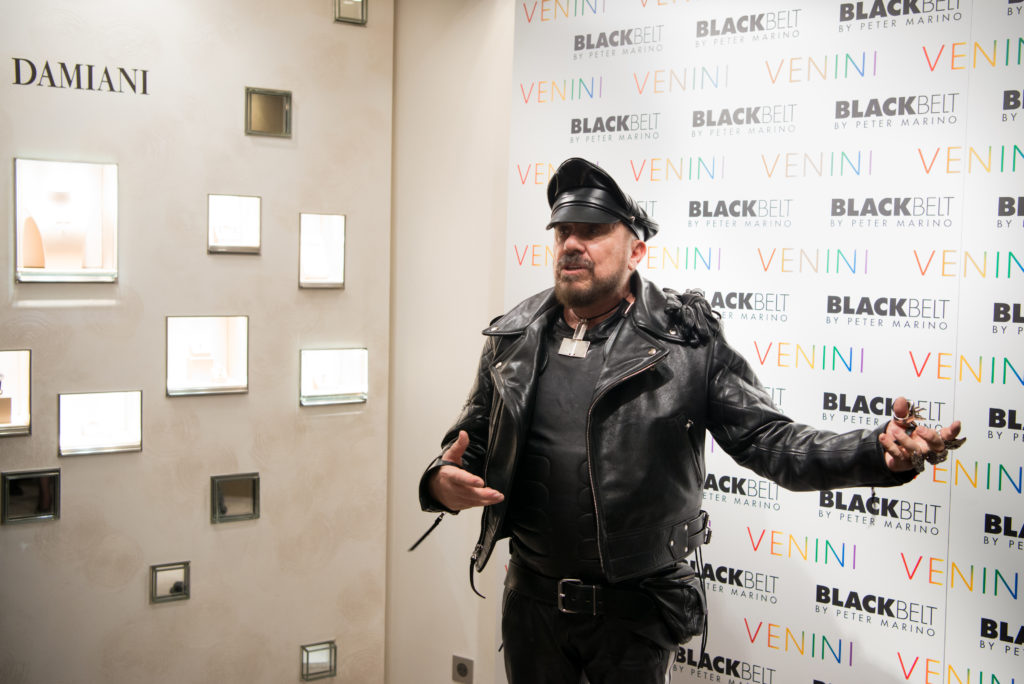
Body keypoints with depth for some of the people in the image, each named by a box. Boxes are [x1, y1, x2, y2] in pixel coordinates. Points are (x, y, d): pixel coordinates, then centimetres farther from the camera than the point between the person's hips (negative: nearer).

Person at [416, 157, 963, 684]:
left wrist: (881, 454, -25)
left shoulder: (686, 341, -8)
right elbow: (471, 441, 10)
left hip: (636, 609, -2)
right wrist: (442, 481, -13)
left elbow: (770, 440, -10)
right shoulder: (513, 340, 0)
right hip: (532, 601, 3)